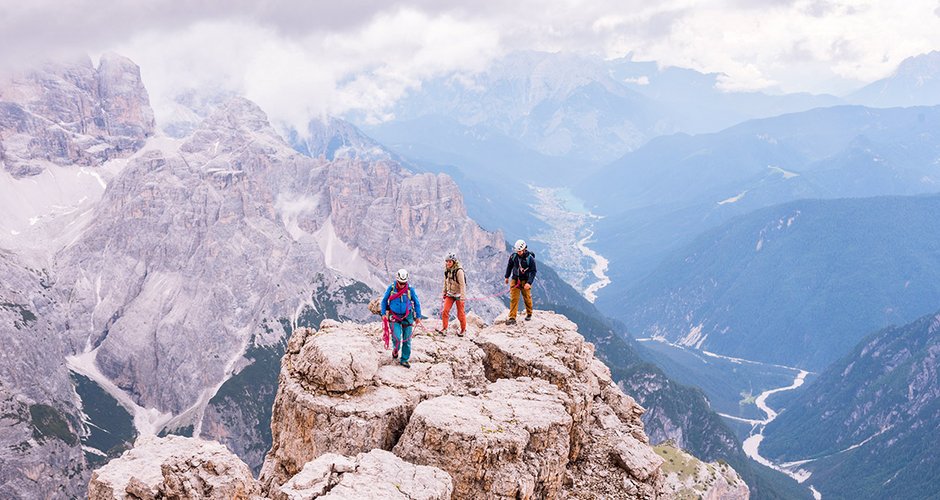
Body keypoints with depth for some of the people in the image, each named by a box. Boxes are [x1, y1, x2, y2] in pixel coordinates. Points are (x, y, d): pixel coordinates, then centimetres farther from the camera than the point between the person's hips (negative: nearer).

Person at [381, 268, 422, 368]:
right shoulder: (391, 288, -5)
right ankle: (395, 350, 19)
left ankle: (404, 360, 18)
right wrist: (383, 313, 2)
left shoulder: (410, 290, -5)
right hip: (394, 317, -1)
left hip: (407, 317, 1)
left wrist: (418, 316, 6)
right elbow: (384, 301, 7)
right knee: (397, 338, -14)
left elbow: (417, 303, 6)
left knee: (407, 340, 3)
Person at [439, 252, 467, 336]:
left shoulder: (459, 271, -19)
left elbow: (462, 284, -20)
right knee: (445, 310, -9)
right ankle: (444, 328, 3)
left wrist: (462, 297, -23)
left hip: (458, 294, -5)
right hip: (450, 294, 5)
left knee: (460, 313, 4)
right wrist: (444, 294, 18)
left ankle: (463, 329, 21)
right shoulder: (447, 271, 2)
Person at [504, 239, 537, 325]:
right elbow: (509, 266, 13)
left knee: (527, 298, 9)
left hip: (525, 281, -2)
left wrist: (529, 283, -23)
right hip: (515, 280, 2)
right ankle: (512, 318, -9)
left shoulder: (530, 258, -15)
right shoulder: (513, 256, -5)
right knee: (513, 299, -6)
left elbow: (533, 272, -13)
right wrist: (507, 277, 20)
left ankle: (529, 314, 34)